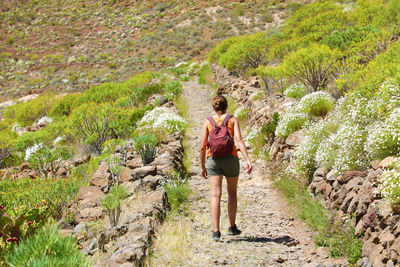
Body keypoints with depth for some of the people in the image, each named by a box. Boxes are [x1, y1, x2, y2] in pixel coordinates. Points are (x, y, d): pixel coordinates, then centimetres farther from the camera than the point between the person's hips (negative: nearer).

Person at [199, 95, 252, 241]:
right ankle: (232, 227, 23)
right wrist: (247, 160, -15)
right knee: (232, 192, 19)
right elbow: (239, 139, -10)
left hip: (213, 160, 0)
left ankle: (216, 231, -17)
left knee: (215, 195, -6)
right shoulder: (233, 120, 5)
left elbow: (202, 147, 3)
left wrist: (203, 167, 13)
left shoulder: (208, 121, 7)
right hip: (231, 159, 0)